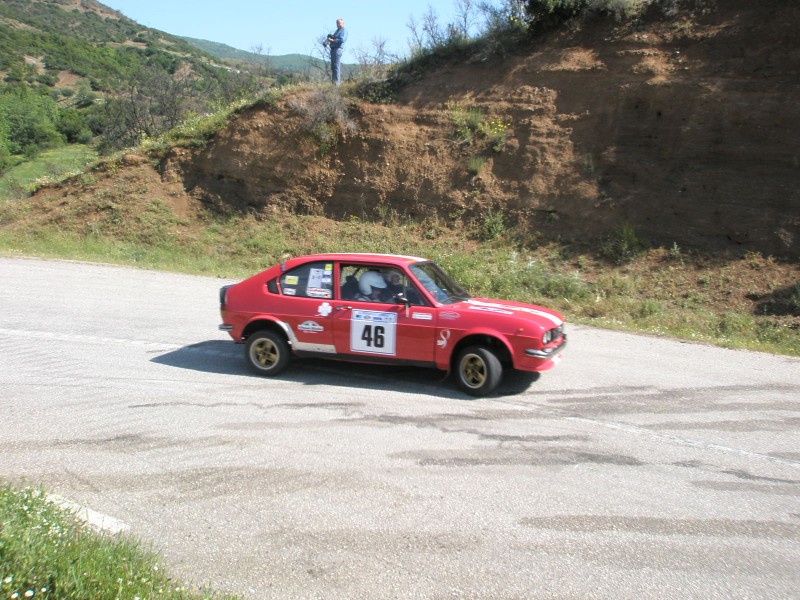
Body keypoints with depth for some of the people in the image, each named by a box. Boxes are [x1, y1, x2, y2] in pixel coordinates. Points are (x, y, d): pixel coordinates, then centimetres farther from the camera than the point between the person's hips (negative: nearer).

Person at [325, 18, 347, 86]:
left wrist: (332, 40, -18)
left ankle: (337, 82, -16)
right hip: (333, 49, 10)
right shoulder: (337, 30, 25)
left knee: (336, 66, -14)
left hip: (338, 49, -10)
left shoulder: (344, 31, -4)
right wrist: (329, 39, 6)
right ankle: (333, 81, 13)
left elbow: (342, 40, -18)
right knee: (333, 66, 9)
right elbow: (333, 37, 29)